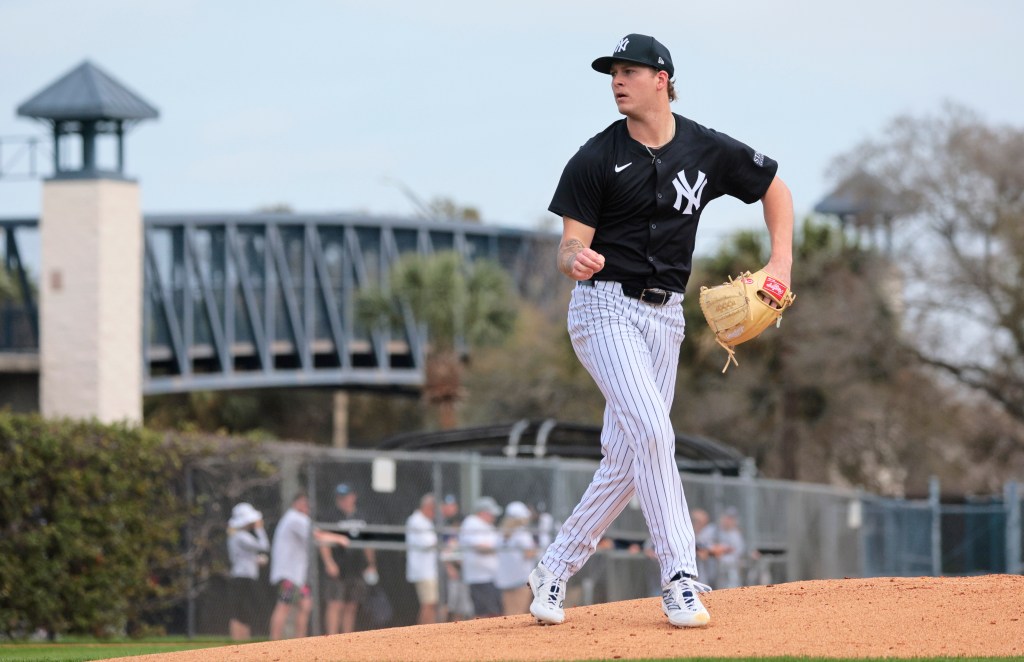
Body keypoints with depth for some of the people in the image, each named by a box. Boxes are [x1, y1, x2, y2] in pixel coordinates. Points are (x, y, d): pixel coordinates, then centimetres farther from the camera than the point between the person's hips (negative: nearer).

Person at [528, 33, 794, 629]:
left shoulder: (709, 151, 2)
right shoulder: (597, 159, -6)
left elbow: (776, 189, 16)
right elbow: (570, 248, -7)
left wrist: (781, 262, 4)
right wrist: (578, 261, -31)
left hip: (665, 316, 4)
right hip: (606, 307, -4)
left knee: (627, 462, 6)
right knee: (651, 433, -21)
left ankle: (555, 570, 20)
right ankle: (679, 578, -19)